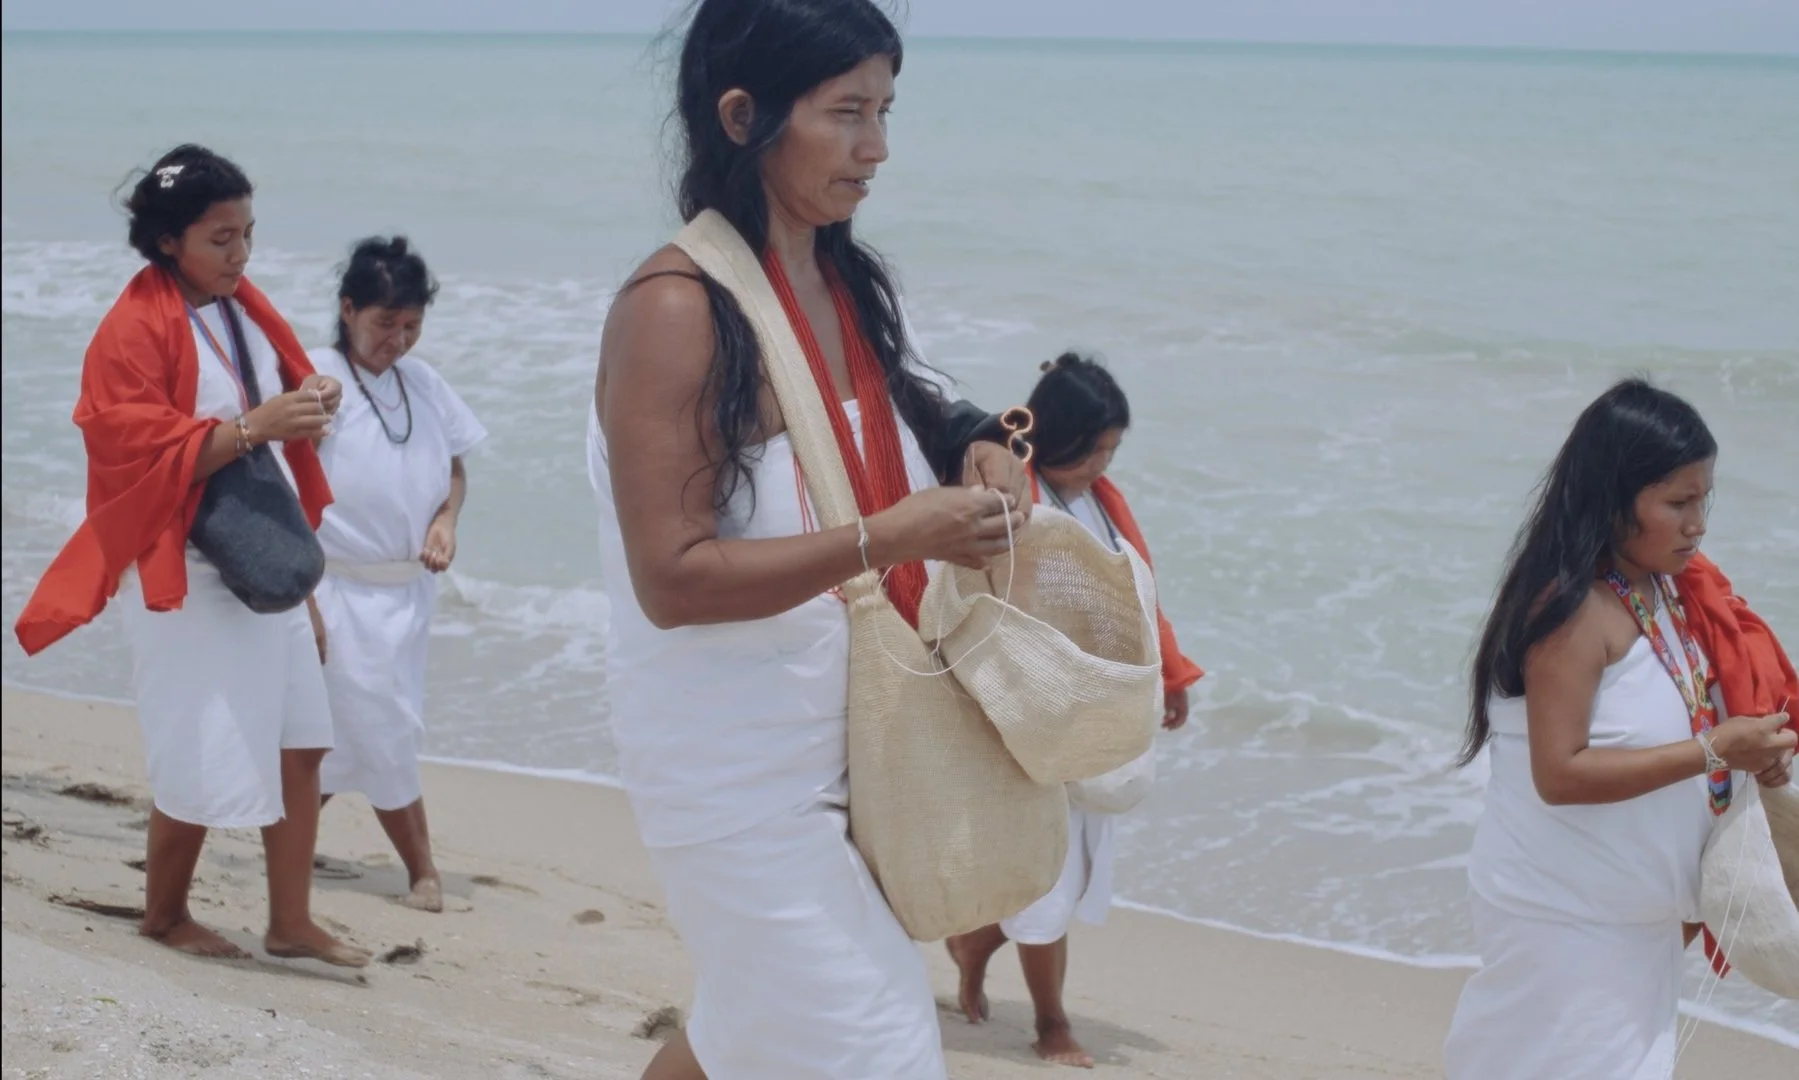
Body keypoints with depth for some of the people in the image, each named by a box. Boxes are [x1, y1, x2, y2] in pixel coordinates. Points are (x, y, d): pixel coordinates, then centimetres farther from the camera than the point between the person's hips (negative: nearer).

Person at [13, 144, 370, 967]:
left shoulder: (246, 310, 8)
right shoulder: (134, 330, -14)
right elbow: (142, 453, -20)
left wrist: (309, 411, -4)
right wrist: (252, 426, -29)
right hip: (184, 575, -7)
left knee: (299, 742, 5)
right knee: (202, 759, 1)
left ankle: (291, 922, 15)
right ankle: (164, 914, 23)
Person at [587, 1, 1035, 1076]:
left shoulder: (853, 285, 4)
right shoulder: (676, 310, -19)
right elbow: (673, 578, -23)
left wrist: (973, 460, -5)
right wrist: (892, 537, -29)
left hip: (845, 740, 8)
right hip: (736, 771, -8)